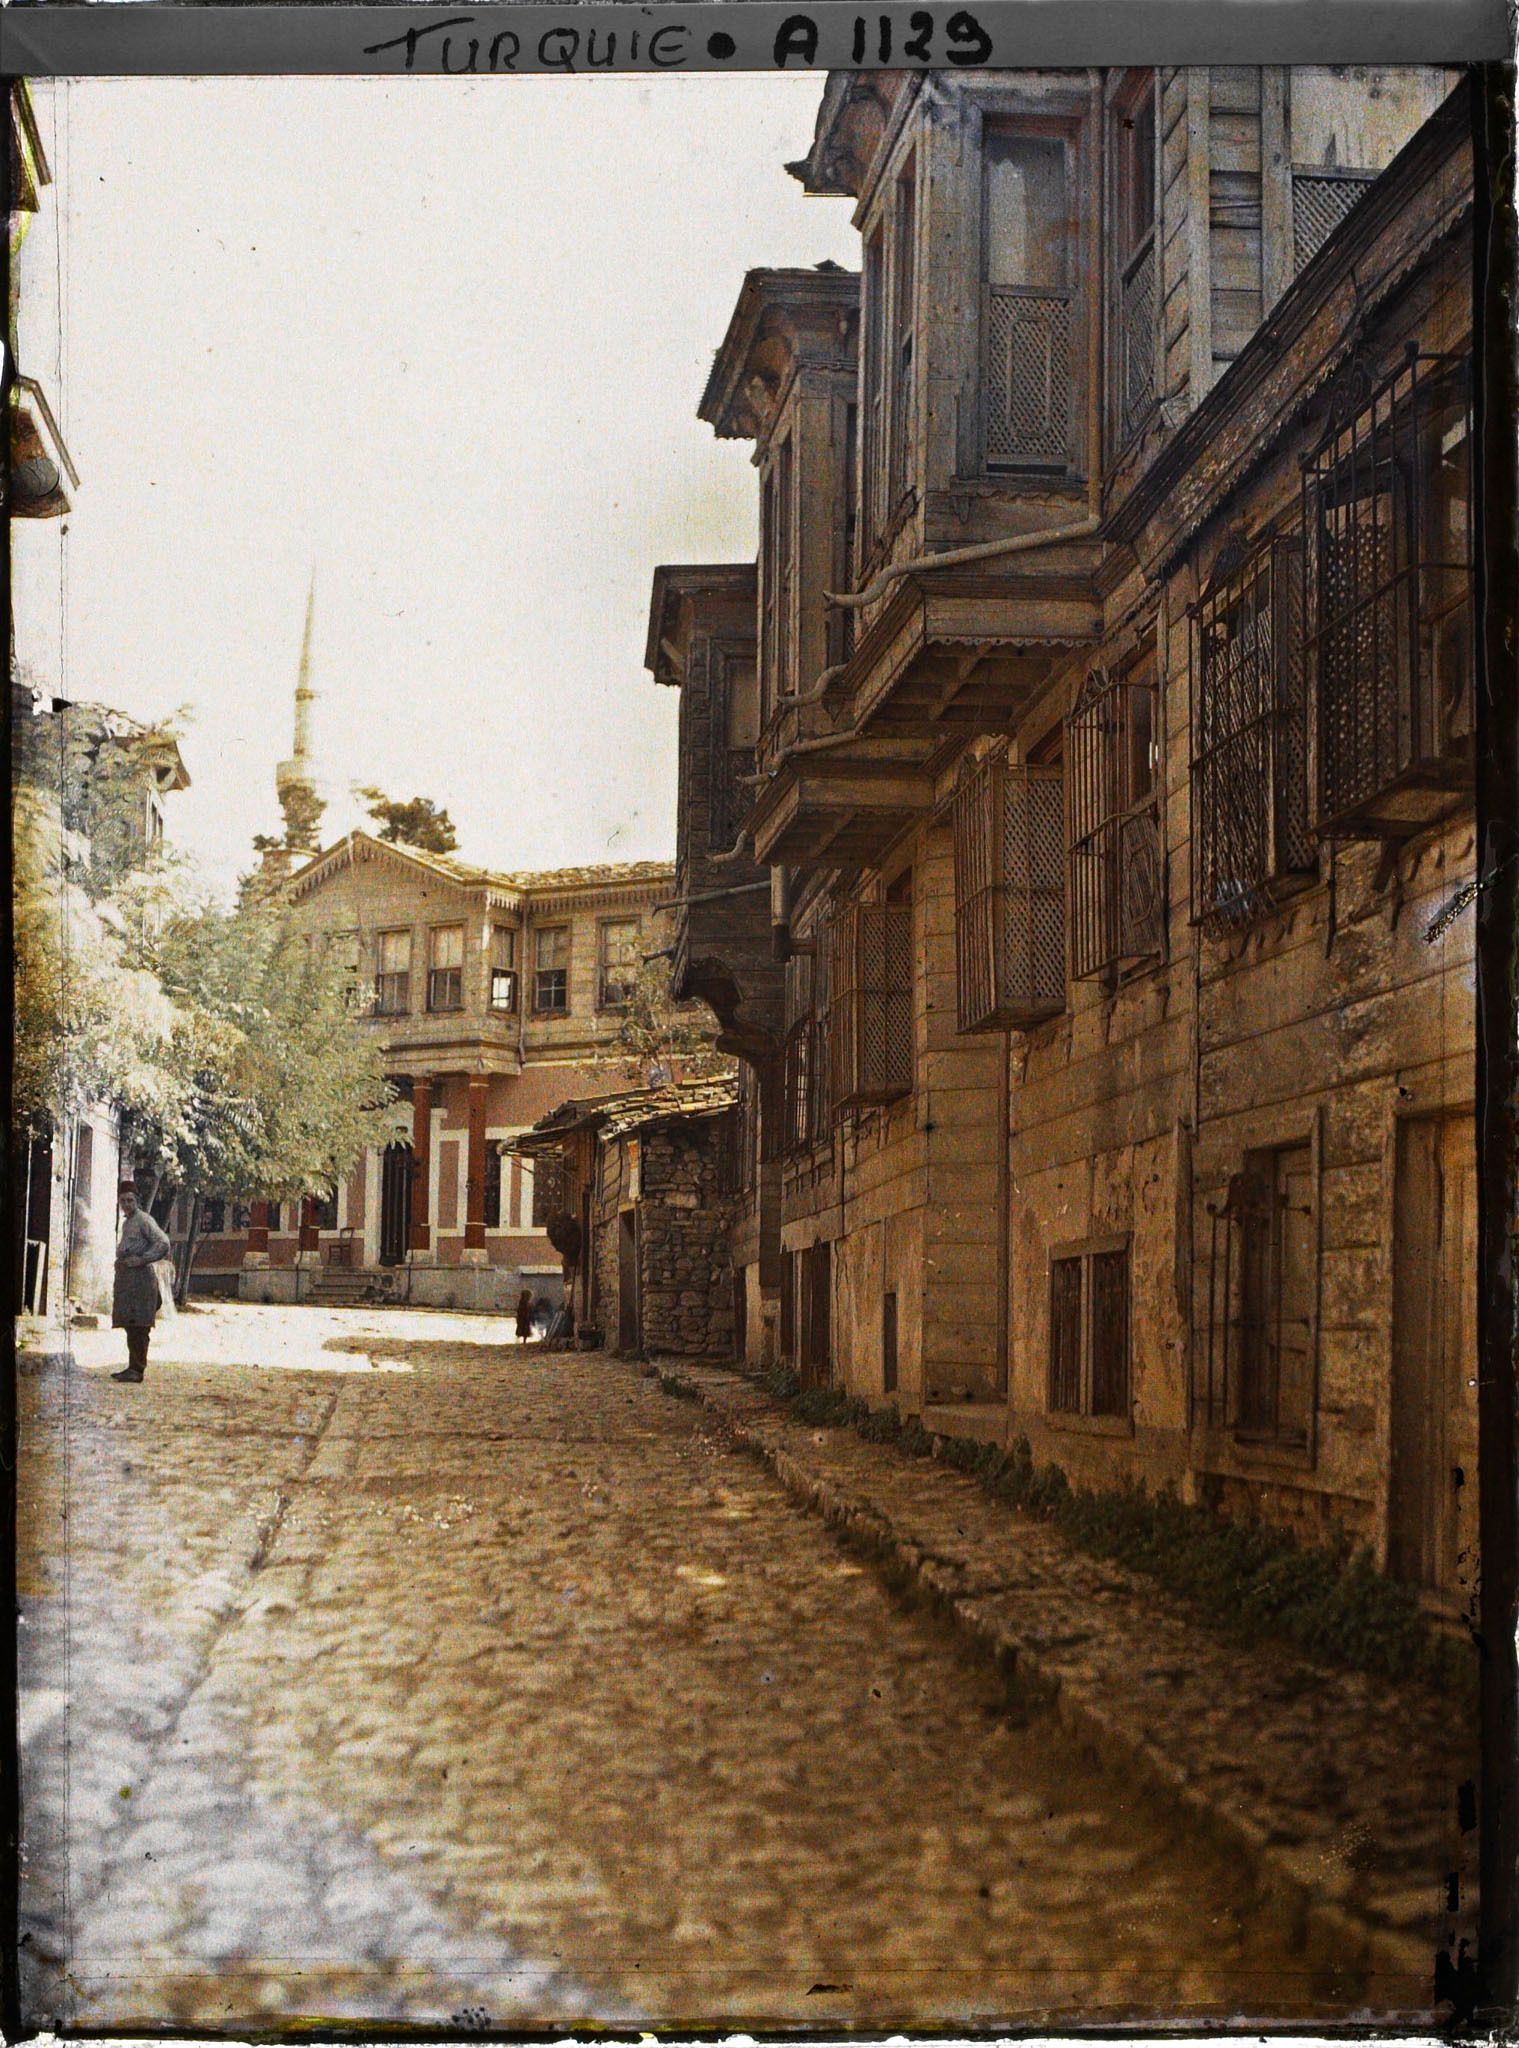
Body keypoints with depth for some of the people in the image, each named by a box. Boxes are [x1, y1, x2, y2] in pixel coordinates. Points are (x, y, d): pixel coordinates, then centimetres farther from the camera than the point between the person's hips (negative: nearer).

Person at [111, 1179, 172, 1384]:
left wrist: (141, 1259, -19)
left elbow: (163, 1244, -17)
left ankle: (137, 1369, -12)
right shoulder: (126, 1221, 21)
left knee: (138, 1326, -10)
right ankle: (133, 1367, 14)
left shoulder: (143, 1219, -8)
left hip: (140, 1277, -9)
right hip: (126, 1279, 9)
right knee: (130, 1326, 10)